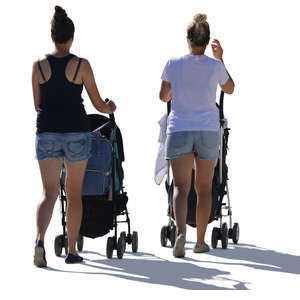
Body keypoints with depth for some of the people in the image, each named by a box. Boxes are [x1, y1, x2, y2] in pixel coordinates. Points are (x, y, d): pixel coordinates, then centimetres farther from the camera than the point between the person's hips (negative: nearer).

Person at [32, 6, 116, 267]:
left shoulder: (39, 66, 0)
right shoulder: (82, 66, -5)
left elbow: (38, 105, 9)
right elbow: (98, 103, 2)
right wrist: (109, 108, 26)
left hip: (47, 133, 1)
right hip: (76, 132, -1)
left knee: (49, 193, 1)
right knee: (74, 193, 12)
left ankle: (40, 239, -24)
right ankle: (72, 251, 17)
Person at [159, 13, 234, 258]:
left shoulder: (173, 65, -3)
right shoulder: (215, 67, -4)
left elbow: (163, 96, 10)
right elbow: (230, 89, 16)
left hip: (179, 130, -1)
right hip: (208, 131, 1)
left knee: (181, 187, -5)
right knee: (204, 188, 13)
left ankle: (181, 232, -29)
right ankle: (201, 241, 18)